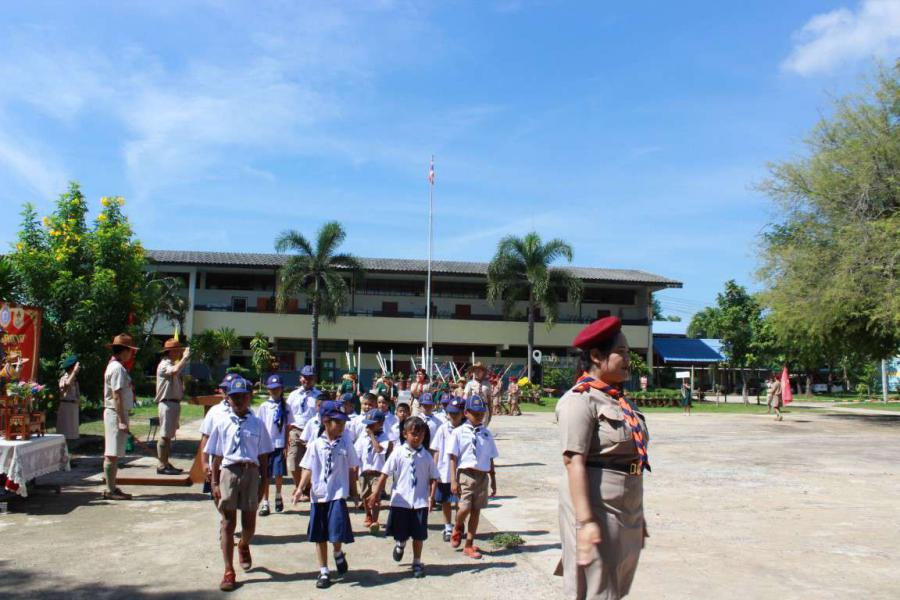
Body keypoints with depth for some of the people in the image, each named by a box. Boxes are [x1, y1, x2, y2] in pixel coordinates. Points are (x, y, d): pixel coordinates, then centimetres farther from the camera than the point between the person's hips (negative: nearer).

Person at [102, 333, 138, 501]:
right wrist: (122, 420, -22)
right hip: (116, 413, -10)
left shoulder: (114, 366, 16)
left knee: (112, 454, 13)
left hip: (114, 413, 10)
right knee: (113, 454, -6)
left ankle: (111, 488, 20)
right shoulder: (117, 368, -15)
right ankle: (110, 490, -2)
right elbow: (117, 396, -21)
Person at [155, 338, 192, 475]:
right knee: (165, 435, -7)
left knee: (169, 435, 13)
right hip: (167, 403, -10)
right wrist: (185, 357, -22)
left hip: (174, 403, 10)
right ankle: (162, 466, -3)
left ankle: (166, 464, 20)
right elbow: (175, 370, -34)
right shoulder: (164, 365, -11)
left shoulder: (172, 364, 20)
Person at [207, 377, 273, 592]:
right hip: (229, 472, -1)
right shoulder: (222, 424, 3)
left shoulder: (257, 424, 3)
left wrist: (264, 481, 4)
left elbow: (263, 456, 6)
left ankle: (243, 546, 45)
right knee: (228, 522, 1)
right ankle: (229, 571, 9)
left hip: (251, 472, 1)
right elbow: (217, 456, 4)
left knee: (249, 521, 10)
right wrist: (215, 483, 1)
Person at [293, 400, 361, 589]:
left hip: (338, 495, -2)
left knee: (336, 533, -11)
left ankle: (338, 553, 23)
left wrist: (353, 491, 10)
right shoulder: (315, 445, -2)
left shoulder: (346, 445, -3)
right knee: (320, 536, 10)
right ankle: (324, 572, 24)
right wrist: (300, 488, -11)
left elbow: (352, 470, 6)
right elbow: (308, 469, 1)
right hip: (318, 495, 2)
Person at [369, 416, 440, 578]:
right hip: (400, 500, 0)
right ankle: (400, 544, 46)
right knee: (400, 533, 12)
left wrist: (431, 497, -8)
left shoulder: (426, 456, -2)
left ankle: (417, 563, 24)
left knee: (419, 535, 7)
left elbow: (433, 478, 2)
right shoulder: (398, 453, -6)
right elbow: (385, 474, -4)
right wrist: (376, 493, -6)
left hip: (420, 501, 1)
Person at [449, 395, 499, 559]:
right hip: (465, 474, -3)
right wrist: (453, 480, -9)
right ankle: (458, 528, 22)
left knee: (476, 511, 8)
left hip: (482, 476, 3)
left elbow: (490, 458, 13)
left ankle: (469, 545, 20)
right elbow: (453, 457, -3)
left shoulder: (487, 433, 8)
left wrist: (493, 481, 14)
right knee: (464, 508, -12)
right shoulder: (459, 432, -2)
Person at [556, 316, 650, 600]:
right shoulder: (580, 399, -15)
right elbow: (574, 462, -21)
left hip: (626, 513, 9)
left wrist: (637, 514, 21)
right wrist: (586, 521, -26)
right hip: (597, 511, -9)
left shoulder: (618, 399, 12)